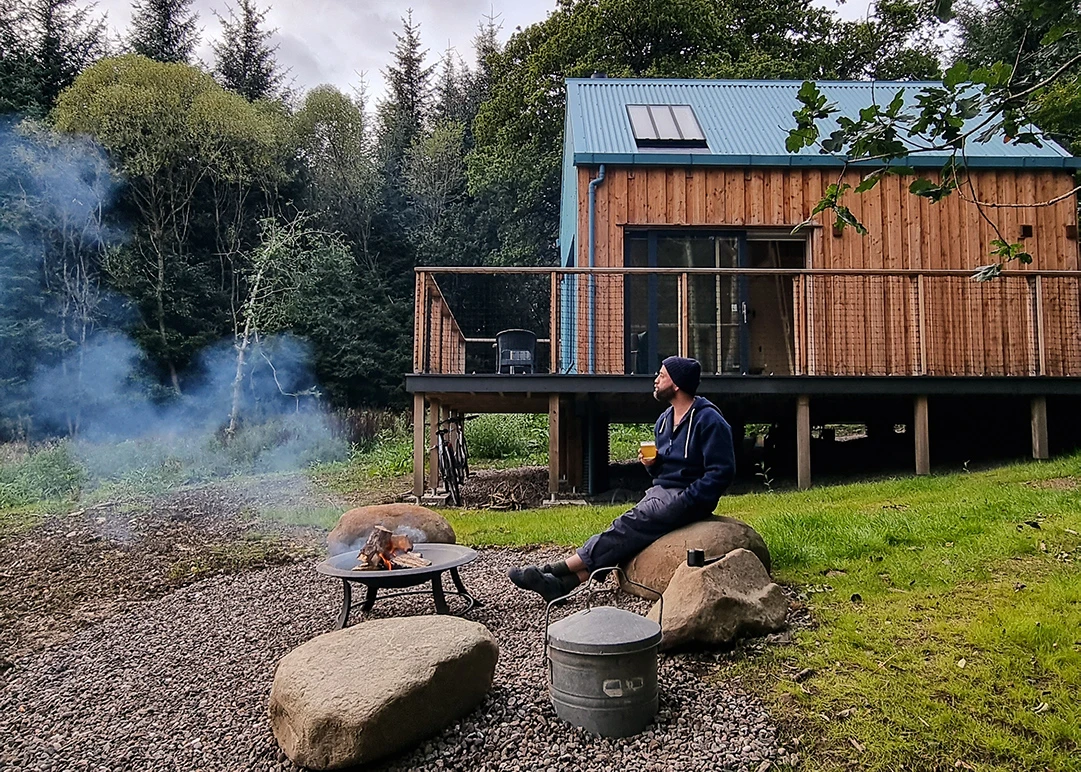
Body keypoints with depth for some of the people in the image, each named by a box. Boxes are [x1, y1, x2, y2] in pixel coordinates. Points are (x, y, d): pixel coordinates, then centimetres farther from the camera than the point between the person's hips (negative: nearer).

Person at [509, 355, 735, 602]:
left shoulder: (708, 420, -11)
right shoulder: (664, 420, 15)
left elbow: (721, 471, -17)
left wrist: (685, 502, -21)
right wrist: (652, 464, 0)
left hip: (687, 499, -8)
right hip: (661, 490, 8)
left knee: (629, 526, -21)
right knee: (624, 533, -13)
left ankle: (555, 571, -22)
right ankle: (563, 583, -27)